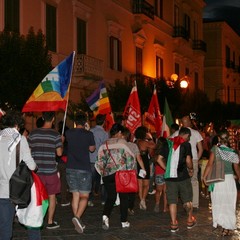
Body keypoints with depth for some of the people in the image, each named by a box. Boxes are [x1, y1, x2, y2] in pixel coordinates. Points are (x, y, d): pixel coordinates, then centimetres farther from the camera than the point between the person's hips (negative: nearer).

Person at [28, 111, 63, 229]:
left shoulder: (33, 133, -2)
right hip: (51, 170, -2)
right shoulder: (56, 135, -9)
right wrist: (61, 142, 10)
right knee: (51, 196, 10)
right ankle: (50, 222, 13)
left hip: (37, 170, 2)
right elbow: (59, 153, -6)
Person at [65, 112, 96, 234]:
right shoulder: (89, 134, -8)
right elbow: (92, 149, 5)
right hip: (84, 169, -4)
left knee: (75, 195, 11)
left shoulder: (68, 133, 1)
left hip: (71, 168, 4)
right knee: (84, 196, 1)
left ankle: (78, 223, 13)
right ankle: (77, 217, -21)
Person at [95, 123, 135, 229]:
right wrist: (129, 170, 2)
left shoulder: (104, 145, 6)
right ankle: (124, 221, 14)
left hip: (108, 175, 3)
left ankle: (105, 216, -13)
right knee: (124, 197, 11)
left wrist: (103, 173, 14)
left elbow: (100, 161, 4)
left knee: (110, 197, 12)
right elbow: (130, 158, -8)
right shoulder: (122, 142, -3)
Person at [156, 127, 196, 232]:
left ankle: (173, 224, 8)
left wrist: (167, 169, 10)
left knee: (172, 201, 7)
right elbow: (188, 161, -16)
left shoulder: (168, 144, 7)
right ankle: (190, 221, 28)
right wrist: (190, 169, 3)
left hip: (170, 177, 3)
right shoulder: (186, 144, -5)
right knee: (187, 200, 15)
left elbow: (159, 159, 3)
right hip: (183, 176, -3)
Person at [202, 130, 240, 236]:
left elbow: (210, 164, -11)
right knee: (229, 203, 6)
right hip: (229, 179, 2)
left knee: (218, 202, 12)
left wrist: (204, 176, -3)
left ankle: (218, 222, 18)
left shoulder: (215, 149, -5)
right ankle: (228, 227, 6)